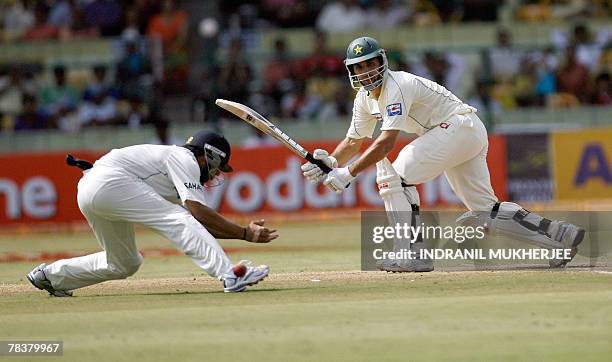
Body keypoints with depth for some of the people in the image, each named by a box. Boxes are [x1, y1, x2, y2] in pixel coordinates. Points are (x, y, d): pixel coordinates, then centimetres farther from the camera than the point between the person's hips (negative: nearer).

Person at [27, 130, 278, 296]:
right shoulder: (184, 158, -3)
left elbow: (202, 224, 17)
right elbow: (198, 212, -15)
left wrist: (246, 232, 8)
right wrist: (243, 233, -13)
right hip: (109, 182, -10)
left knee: (124, 264, 19)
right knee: (178, 220, -17)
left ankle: (50, 275, 31)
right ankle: (230, 276, -29)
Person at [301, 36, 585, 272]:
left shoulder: (397, 86, -20)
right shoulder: (365, 98, 9)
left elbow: (386, 142, -28)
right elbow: (354, 141, 15)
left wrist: (348, 173, -30)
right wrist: (330, 163, -4)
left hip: (460, 125, -10)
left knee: (394, 175, -18)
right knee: (484, 210, 7)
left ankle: (411, 253, -21)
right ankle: (559, 236, 9)